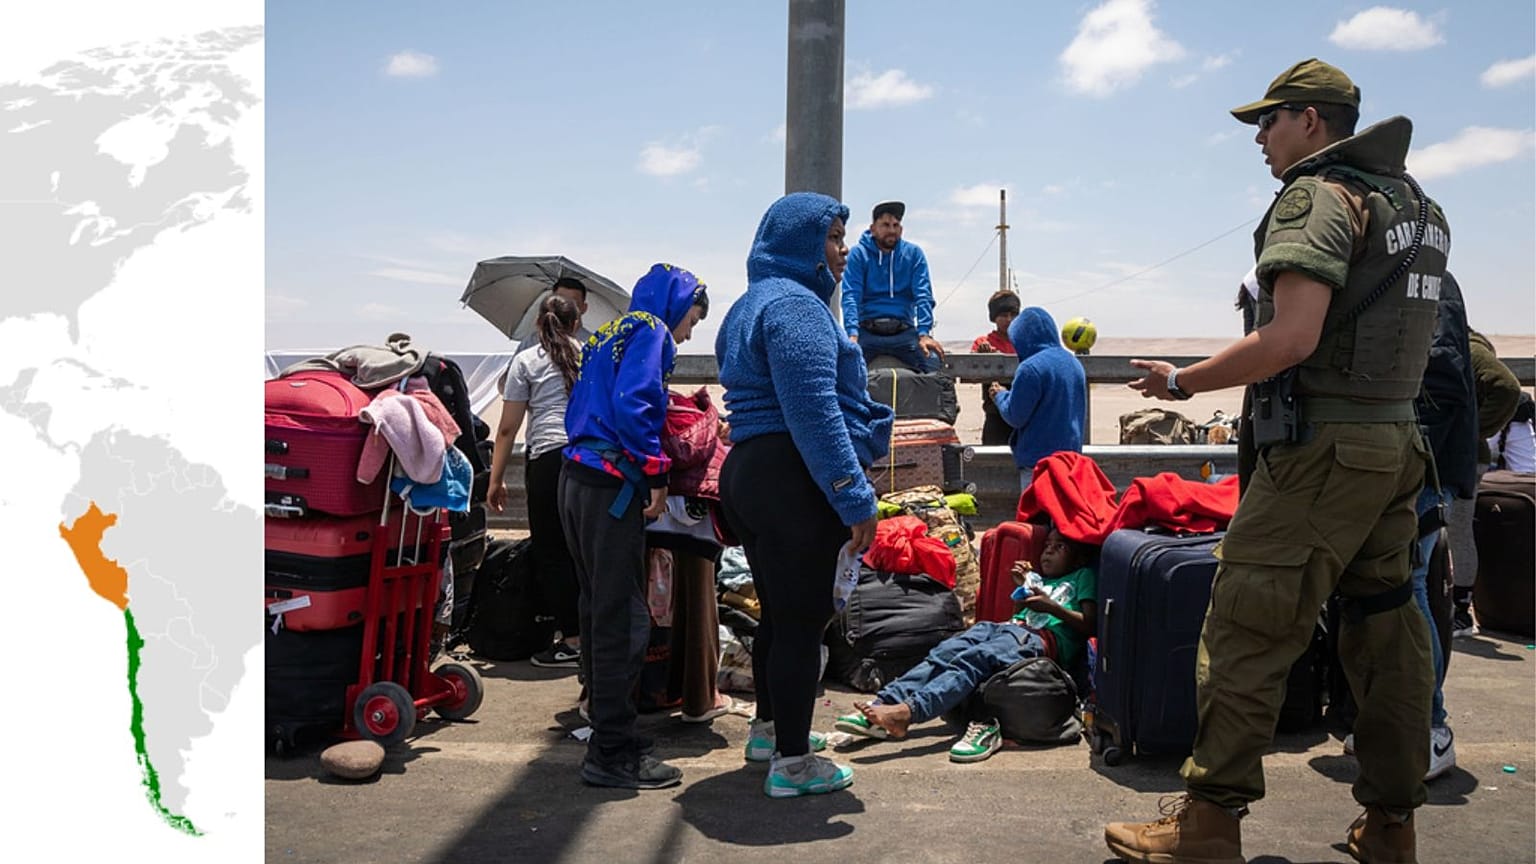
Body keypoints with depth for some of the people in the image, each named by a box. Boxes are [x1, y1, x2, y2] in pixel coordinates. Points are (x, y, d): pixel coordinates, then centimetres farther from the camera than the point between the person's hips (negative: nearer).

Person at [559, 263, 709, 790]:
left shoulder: (607, 335, 23)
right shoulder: (650, 330, -4)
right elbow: (632, 405, -19)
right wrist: (656, 473, -14)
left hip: (576, 480, 10)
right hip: (612, 486, -10)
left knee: (598, 610, 17)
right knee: (623, 620, -6)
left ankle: (602, 723, 28)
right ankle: (613, 753, -2)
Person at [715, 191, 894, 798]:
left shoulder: (750, 305, 21)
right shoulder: (795, 304, -13)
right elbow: (814, 413, -22)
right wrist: (856, 497, -21)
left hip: (747, 473, 10)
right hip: (792, 482, -10)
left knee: (779, 612, 21)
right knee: (802, 618, -2)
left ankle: (770, 728, 36)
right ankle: (791, 763, 7)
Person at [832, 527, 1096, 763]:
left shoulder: (1083, 576, 19)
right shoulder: (1037, 578, 39)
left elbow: (1089, 626, 5)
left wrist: (1052, 607, -6)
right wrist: (1021, 587, 21)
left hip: (1044, 639, -6)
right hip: (1009, 627, 6)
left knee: (974, 659, -33)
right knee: (943, 653, -23)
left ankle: (908, 711, -52)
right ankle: (884, 702, -39)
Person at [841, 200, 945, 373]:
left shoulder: (914, 253, 8)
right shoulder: (858, 254, 4)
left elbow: (923, 295, -1)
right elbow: (850, 296, -6)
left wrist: (924, 334, -17)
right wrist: (852, 335, -23)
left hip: (904, 332, 1)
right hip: (868, 332, -1)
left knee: (934, 362, -24)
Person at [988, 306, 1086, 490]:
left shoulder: (1031, 368, -16)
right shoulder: (1074, 363, 9)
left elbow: (1015, 417, -13)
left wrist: (1001, 395, 6)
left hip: (1039, 458, -8)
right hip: (1072, 453, 8)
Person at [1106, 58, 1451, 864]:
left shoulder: (1318, 195, -11)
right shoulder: (1417, 205, 18)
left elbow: (1290, 340, -22)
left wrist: (1181, 380, -12)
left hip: (1322, 449, -9)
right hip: (1397, 441, 9)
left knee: (1246, 631, -5)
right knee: (1386, 630, 12)